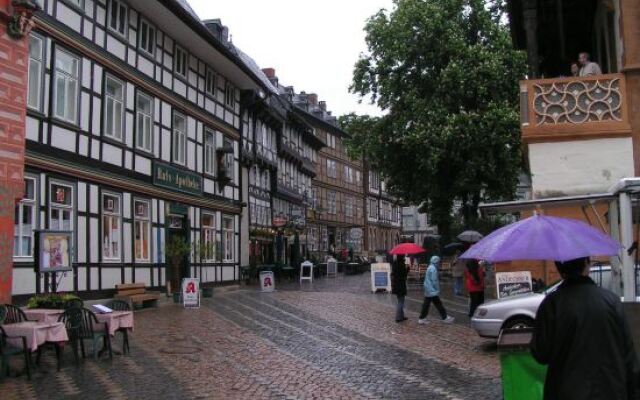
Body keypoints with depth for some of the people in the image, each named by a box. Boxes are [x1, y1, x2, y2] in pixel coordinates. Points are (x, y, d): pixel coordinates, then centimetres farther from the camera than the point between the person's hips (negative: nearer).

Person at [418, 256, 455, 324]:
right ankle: (445, 317, 7)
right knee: (438, 304, -1)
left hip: (428, 291, 10)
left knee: (426, 304, 9)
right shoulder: (433, 269, -18)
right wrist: (438, 290, -12)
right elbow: (434, 281, -20)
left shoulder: (430, 268, 14)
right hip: (433, 291, -10)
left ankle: (422, 318, 10)